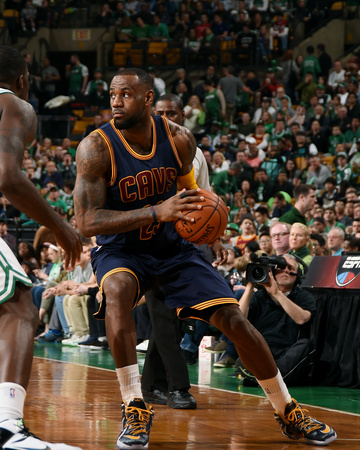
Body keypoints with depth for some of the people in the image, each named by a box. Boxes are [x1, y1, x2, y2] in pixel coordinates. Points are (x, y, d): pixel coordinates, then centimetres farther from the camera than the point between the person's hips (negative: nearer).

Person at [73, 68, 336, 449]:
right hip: (120, 250, -3)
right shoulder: (96, 148, -21)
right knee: (117, 290, -37)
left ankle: (288, 412, 11)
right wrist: (157, 212, -37)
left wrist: (203, 210, -12)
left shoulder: (179, 139, -9)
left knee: (233, 319, -6)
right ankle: (134, 408, -29)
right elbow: (86, 222, -27)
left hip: (172, 248, 3)